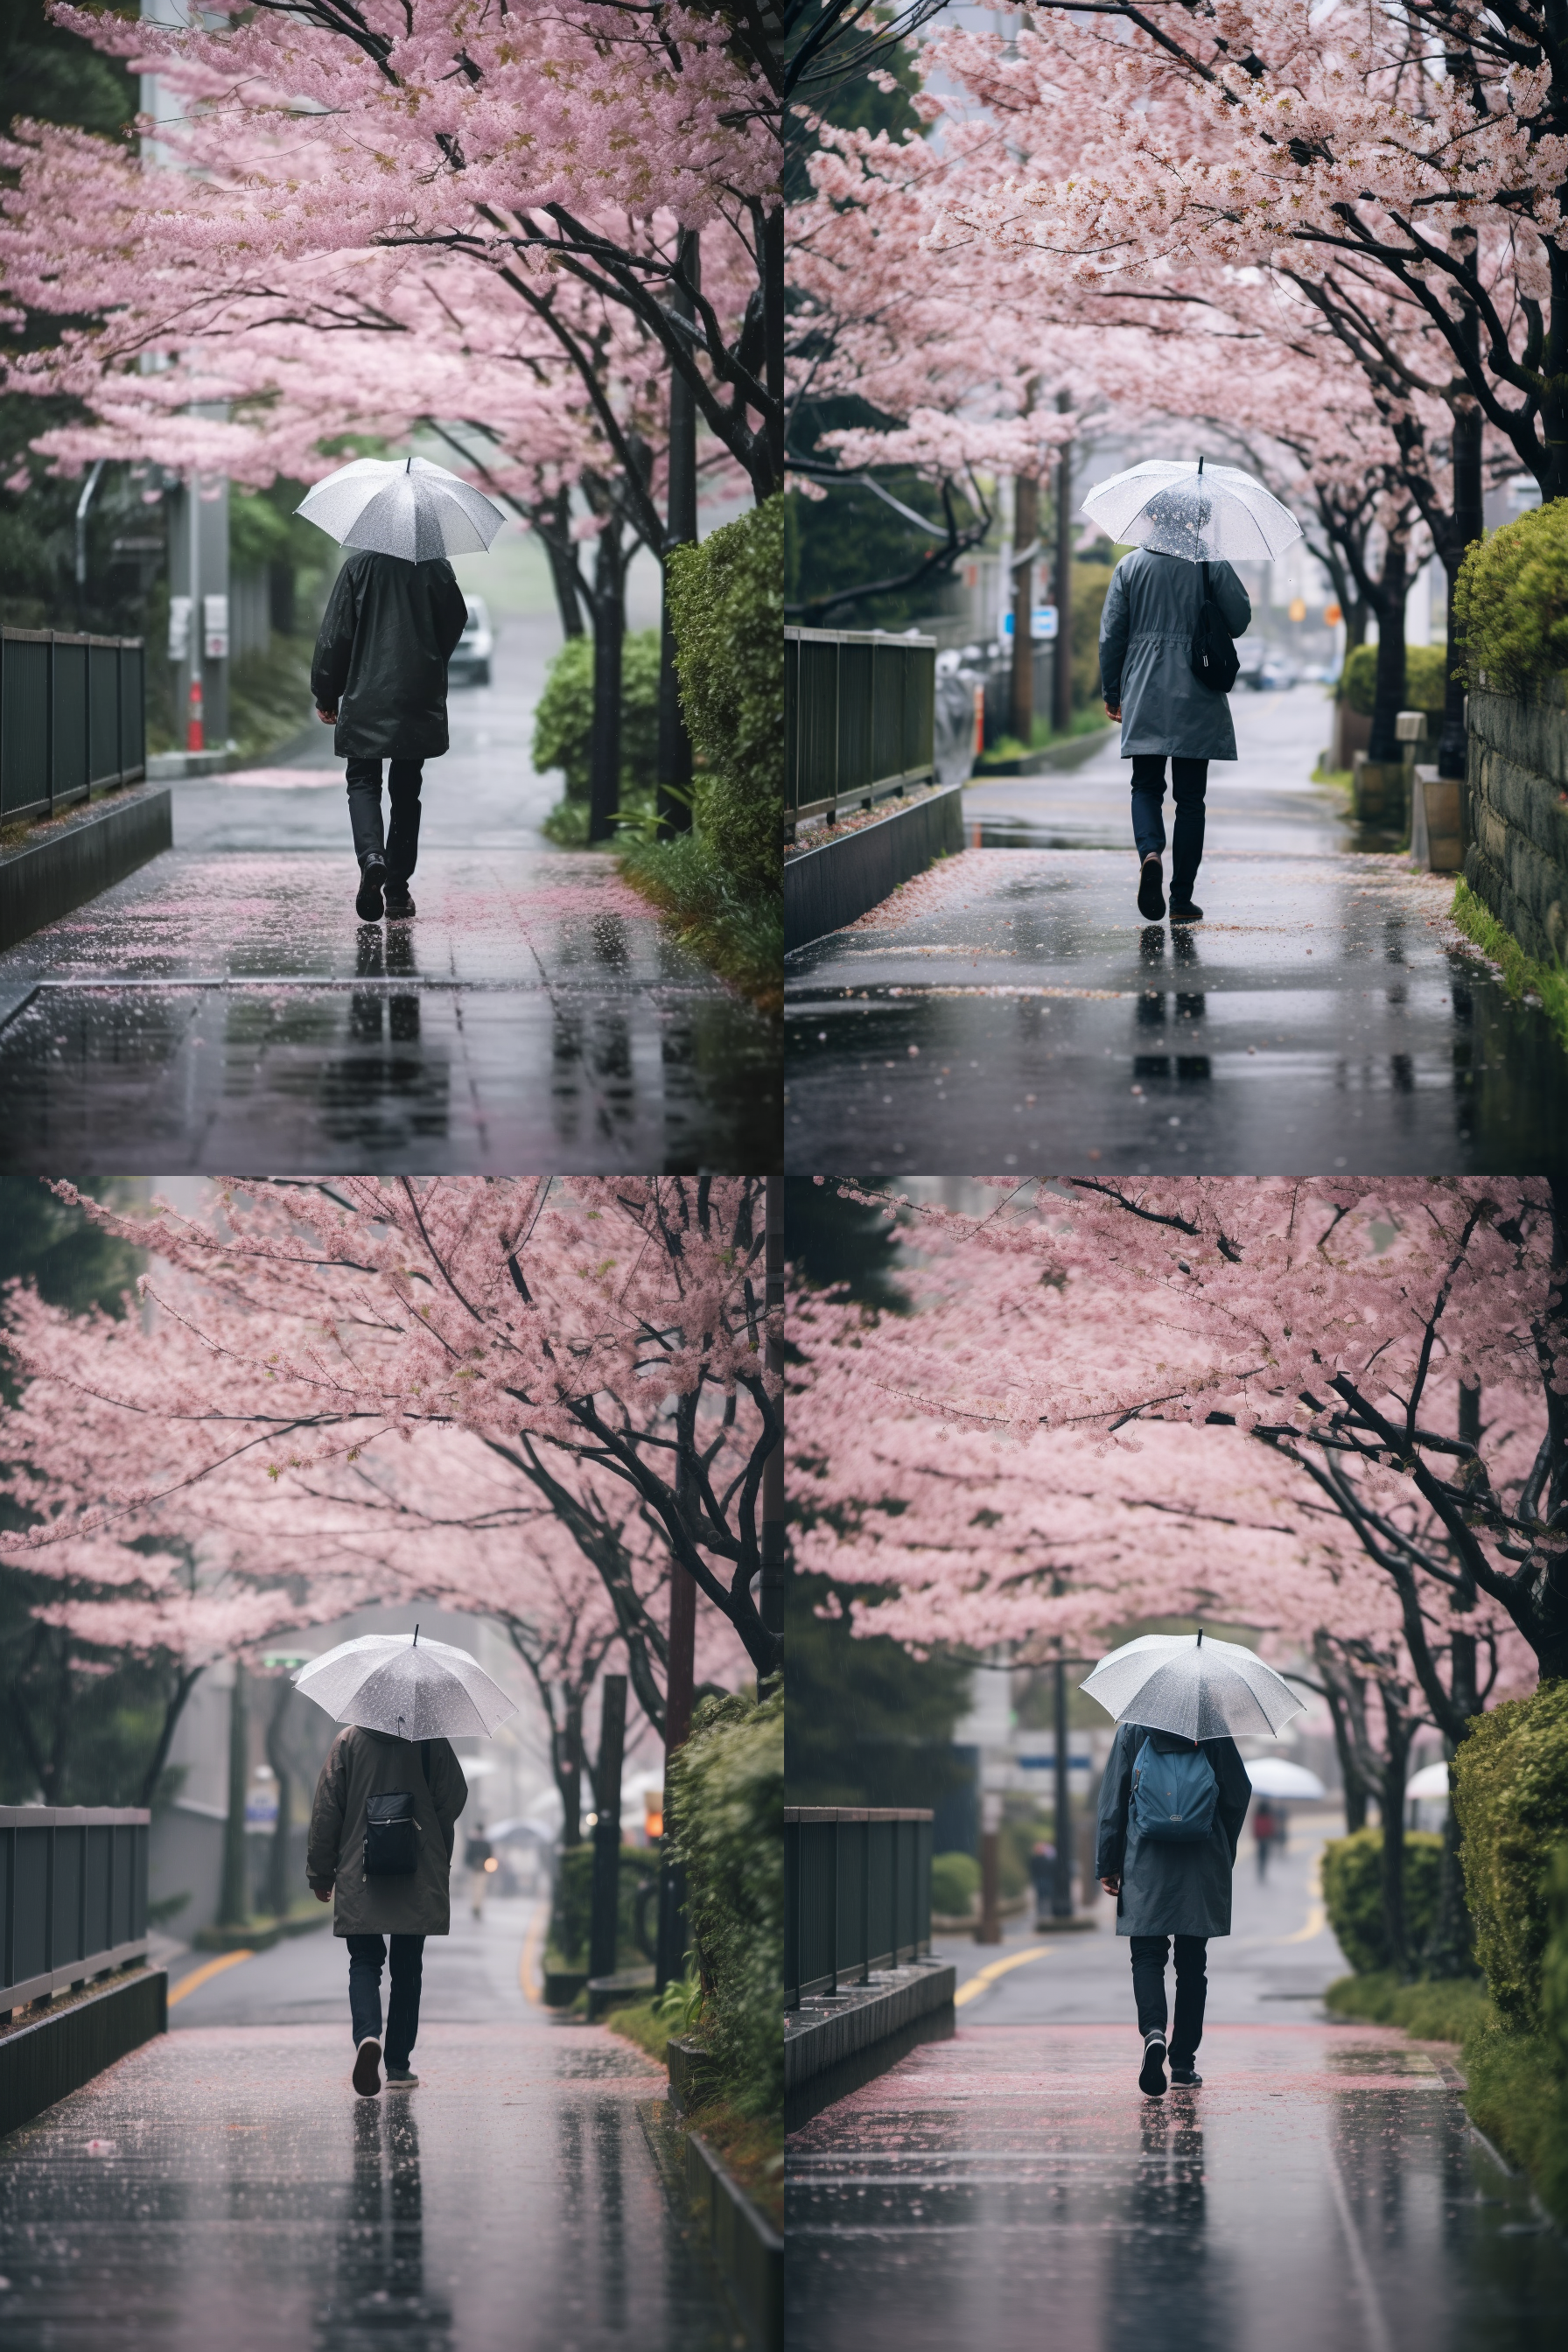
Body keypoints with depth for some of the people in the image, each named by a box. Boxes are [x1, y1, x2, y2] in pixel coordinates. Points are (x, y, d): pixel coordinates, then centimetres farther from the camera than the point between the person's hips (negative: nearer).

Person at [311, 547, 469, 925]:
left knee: (363, 783, 8)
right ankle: (397, 891, 12)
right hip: (420, 705, 2)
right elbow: (455, 622, 8)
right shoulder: (435, 567, -3)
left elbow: (335, 635, -6)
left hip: (366, 698, -2)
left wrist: (325, 696, 5)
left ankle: (371, 855, -21)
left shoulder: (359, 565, -7)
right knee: (406, 792, 12)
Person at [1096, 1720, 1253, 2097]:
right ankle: (1183, 2062, 13)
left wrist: (1106, 1864, 6)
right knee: (1191, 1962, 11)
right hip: (1203, 1867, 1)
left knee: (1147, 1955, 1)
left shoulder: (1132, 1730, -1)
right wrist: (1225, 1852, 19)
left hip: (1146, 1868, -1)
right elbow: (1239, 1795, 3)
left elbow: (1112, 1800, 0)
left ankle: (1153, 2030, -27)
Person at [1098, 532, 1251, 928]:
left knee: (1147, 787, 11)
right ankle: (1182, 899, 4)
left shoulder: (1130, 565, 2)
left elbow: (1111, 634, 2)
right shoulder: (1211, 564, -2)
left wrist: (1111, 692, 12)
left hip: (1145, 697, 1)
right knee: (1190, 798, 5)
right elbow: (1240, 618, -2)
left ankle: (1150, 851, -20)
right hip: (1197, 700, 0)